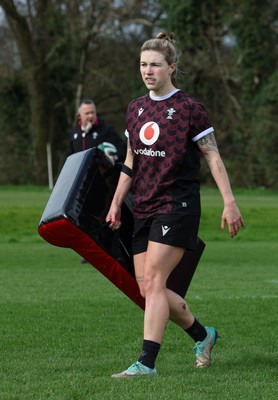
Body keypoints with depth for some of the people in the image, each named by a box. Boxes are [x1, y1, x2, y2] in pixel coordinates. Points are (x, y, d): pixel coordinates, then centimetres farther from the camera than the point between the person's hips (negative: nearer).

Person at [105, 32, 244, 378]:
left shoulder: (188, 108, -7)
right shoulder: (135, 109, 12)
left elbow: (213, 157, -5)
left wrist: (229, 202, -10)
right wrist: (116, 202, 17)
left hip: (178, 206, -7)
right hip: (144, 209, 7)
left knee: (153, 281, -16)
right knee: (147, 288, 3)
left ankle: (147, 362, -16)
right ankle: (202, 335, 25)